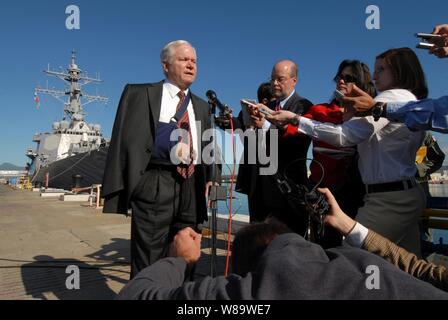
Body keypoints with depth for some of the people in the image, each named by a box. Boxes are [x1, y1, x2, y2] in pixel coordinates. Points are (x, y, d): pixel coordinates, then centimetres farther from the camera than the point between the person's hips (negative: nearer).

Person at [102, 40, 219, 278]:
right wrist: (120, 187, -10)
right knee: (147, 263, 1)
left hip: (192, 189, 5)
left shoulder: (201, 106, 20)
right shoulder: (139, 93, 4)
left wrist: (207, 179, 9)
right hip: (154, 186, -5)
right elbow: (124, 140, -3)